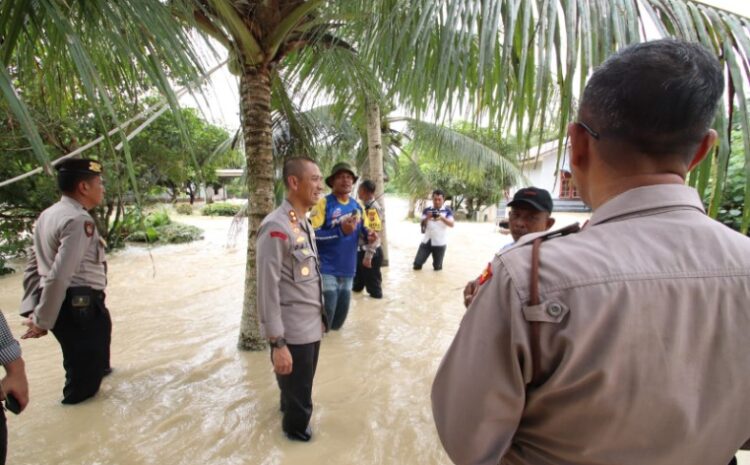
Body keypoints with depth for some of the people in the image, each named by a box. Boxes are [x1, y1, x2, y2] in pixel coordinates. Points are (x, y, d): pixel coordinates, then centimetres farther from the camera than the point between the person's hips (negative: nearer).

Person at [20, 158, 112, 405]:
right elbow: (59, 276, -24)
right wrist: (42, 321, -17)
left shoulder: (47, 216, 12)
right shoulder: (79, 220, -19)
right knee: (83, 386, 1)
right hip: (81, 306, -10)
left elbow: (33, 266, 16)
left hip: (63, 305, 10)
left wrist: (32, 308, 17)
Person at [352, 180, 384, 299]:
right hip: (361, 250, 9)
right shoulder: (364, 206, 9)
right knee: (357, 283, 23)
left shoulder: (374, 208, -20)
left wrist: (368, 255, -26)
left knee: (373, 284, 5)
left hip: (371, 252, -9)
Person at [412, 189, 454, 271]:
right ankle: (419, 264, 31)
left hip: (440, 243, -2)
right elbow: (423, 225, -1)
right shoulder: (426, 210, 4)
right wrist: (427, 218, -22)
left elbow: (451, 224, -14)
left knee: (437, 267, 6)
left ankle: (437, 265, 40)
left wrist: (442, 218, -31)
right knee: (417, 264, -3)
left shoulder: (447, 211, -2)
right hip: (426, 241, 2)